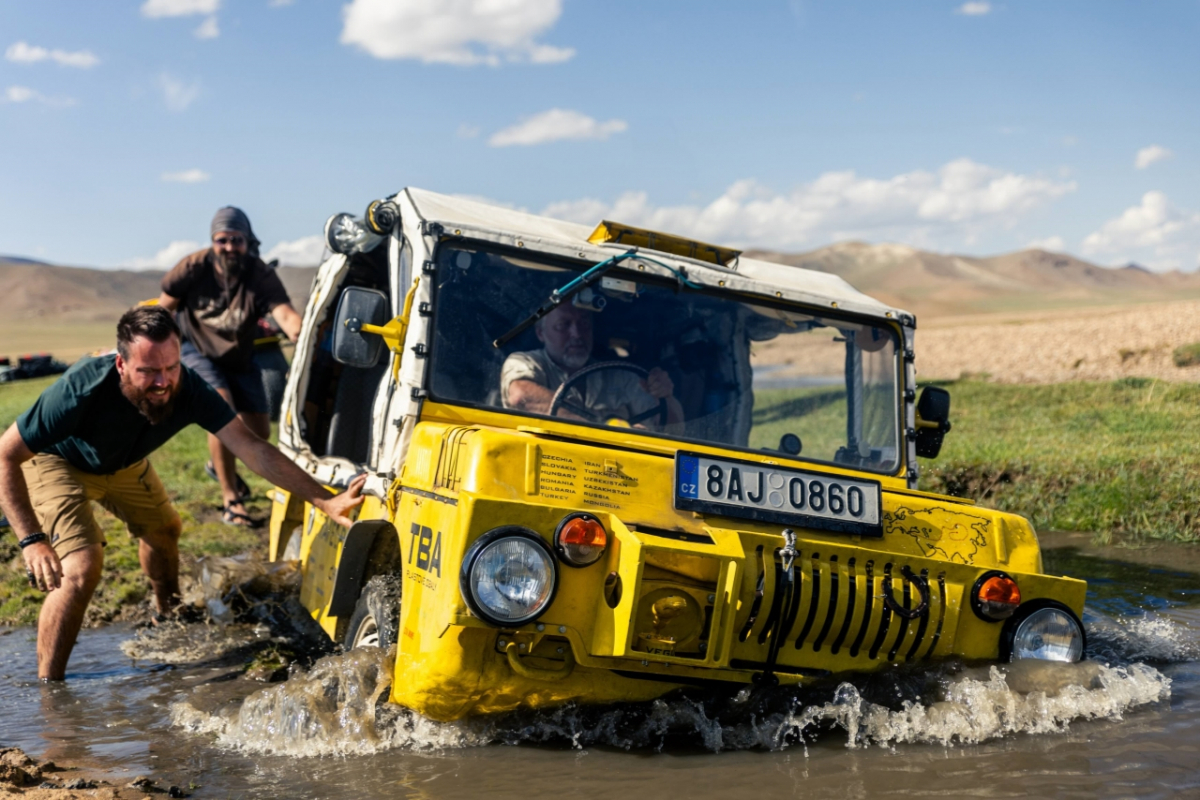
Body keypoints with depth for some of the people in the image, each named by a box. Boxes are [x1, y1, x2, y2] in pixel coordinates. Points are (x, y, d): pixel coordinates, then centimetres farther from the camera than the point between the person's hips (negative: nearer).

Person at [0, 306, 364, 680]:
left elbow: (252, 448, -34)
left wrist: (326, 500, -42)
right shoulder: (82, 390, -43)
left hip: (122, 463, 5)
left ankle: (167, 613, 53)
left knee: (163, 528, 20)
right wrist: (32, 540, -44)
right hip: (56, 463, -5)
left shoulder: (187, 389, -31)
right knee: (83, 566, -23)